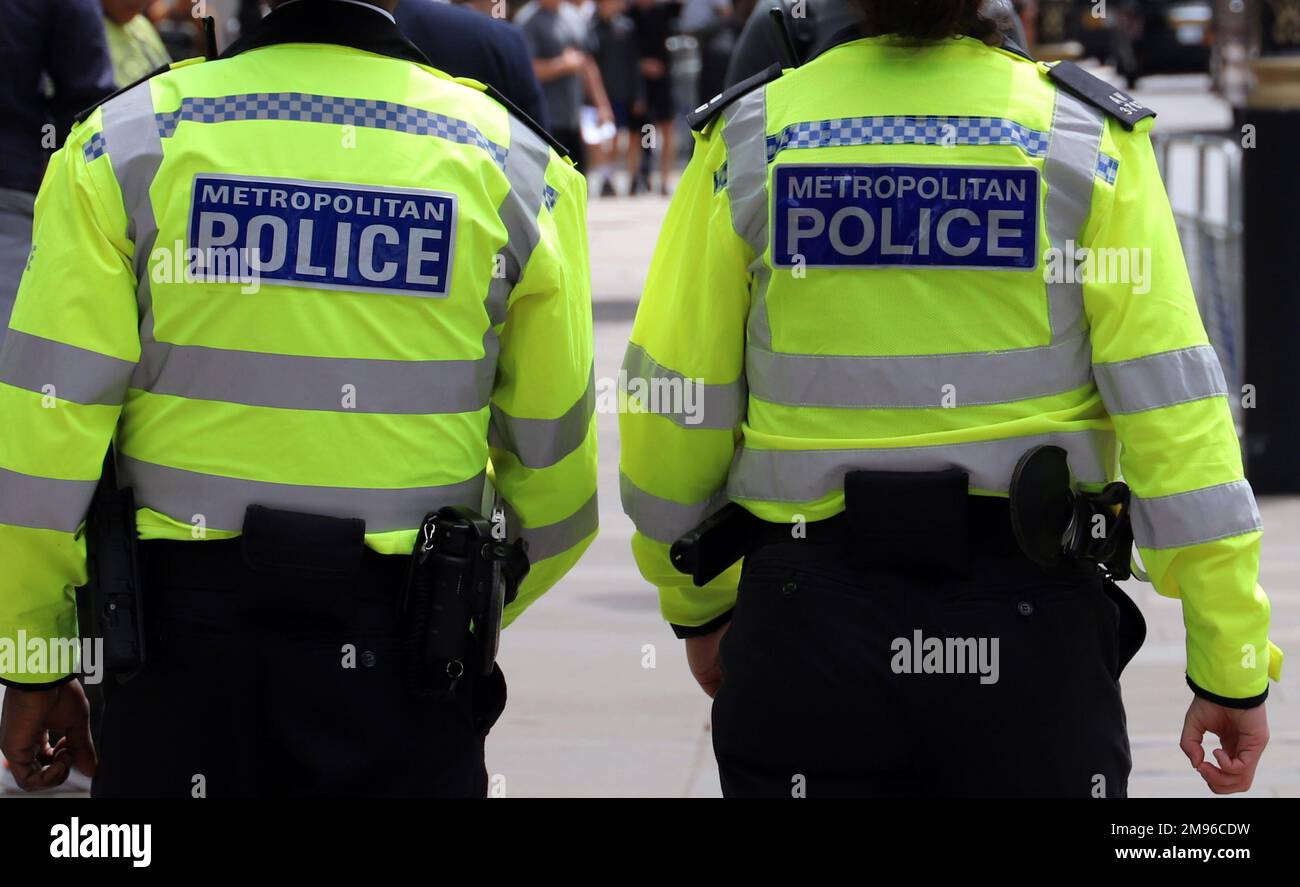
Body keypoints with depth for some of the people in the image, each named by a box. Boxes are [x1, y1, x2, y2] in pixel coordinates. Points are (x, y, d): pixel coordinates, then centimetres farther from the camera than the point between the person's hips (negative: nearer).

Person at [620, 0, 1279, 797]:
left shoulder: (748, 139, -1)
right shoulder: (1087, 141, -5)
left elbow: (673, 411, 4)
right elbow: (1173, 409, -8)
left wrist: (696, 605, 21)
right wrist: (1233, 667, -4)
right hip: (1025, 624, -1)